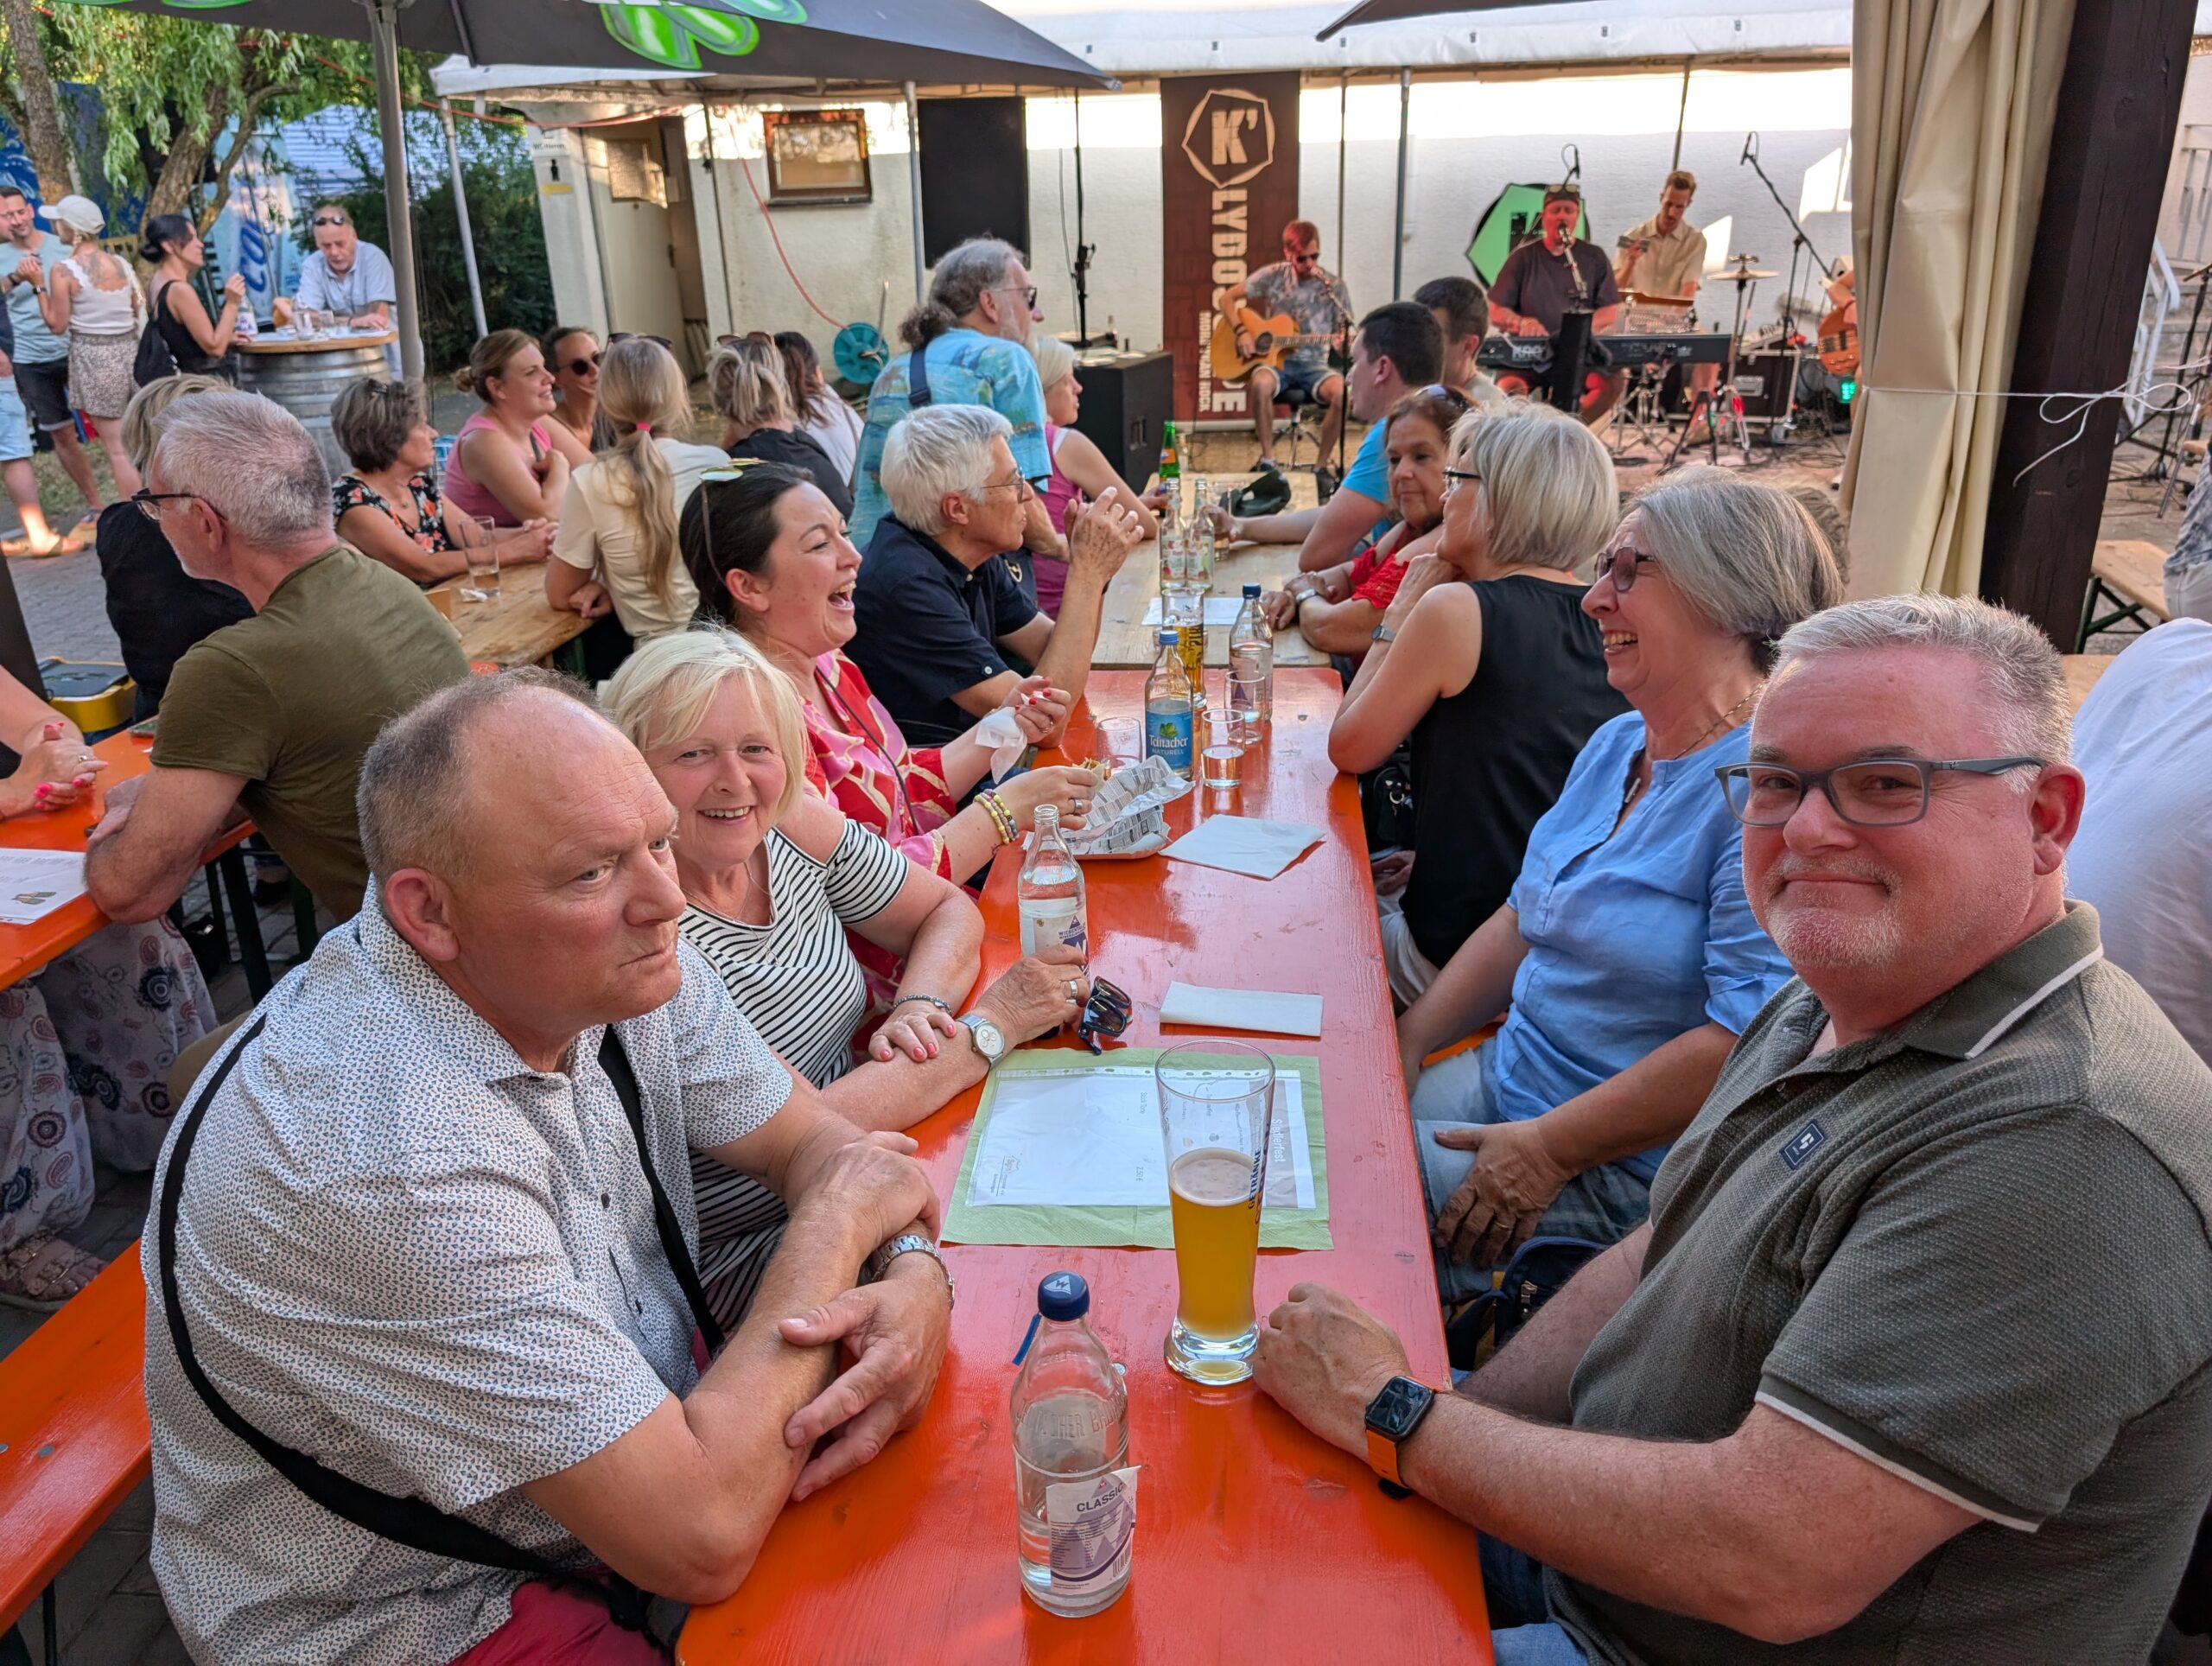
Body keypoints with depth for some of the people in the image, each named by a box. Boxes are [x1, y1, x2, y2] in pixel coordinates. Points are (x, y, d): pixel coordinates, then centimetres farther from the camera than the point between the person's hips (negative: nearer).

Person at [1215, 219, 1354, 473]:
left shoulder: (1334, 286, 0)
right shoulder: (1273, 276, 0)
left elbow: (1345, 334, 3)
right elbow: (1226, 299, 5)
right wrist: (1241, 331, -10)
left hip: (1313, 365, 0)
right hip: (1276, 360, 0)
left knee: (1343, 392, -33)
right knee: (1260, 384, -37)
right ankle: (1267, 460, -21)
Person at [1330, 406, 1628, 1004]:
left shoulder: (1458, 609, -18)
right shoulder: (1604, 616, 2)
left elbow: (1349, 749, -6)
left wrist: (1400, 613, 0)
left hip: (1464, 953, -7)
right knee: (1369, 875, 29)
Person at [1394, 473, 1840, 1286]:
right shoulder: (1614, 745, 9)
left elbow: (1752, 1038, -27)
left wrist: (1553, 1149, -22)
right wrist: (1407, 1040, 5)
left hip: (1626, 1167, -8)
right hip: (1506, 1076, 8)